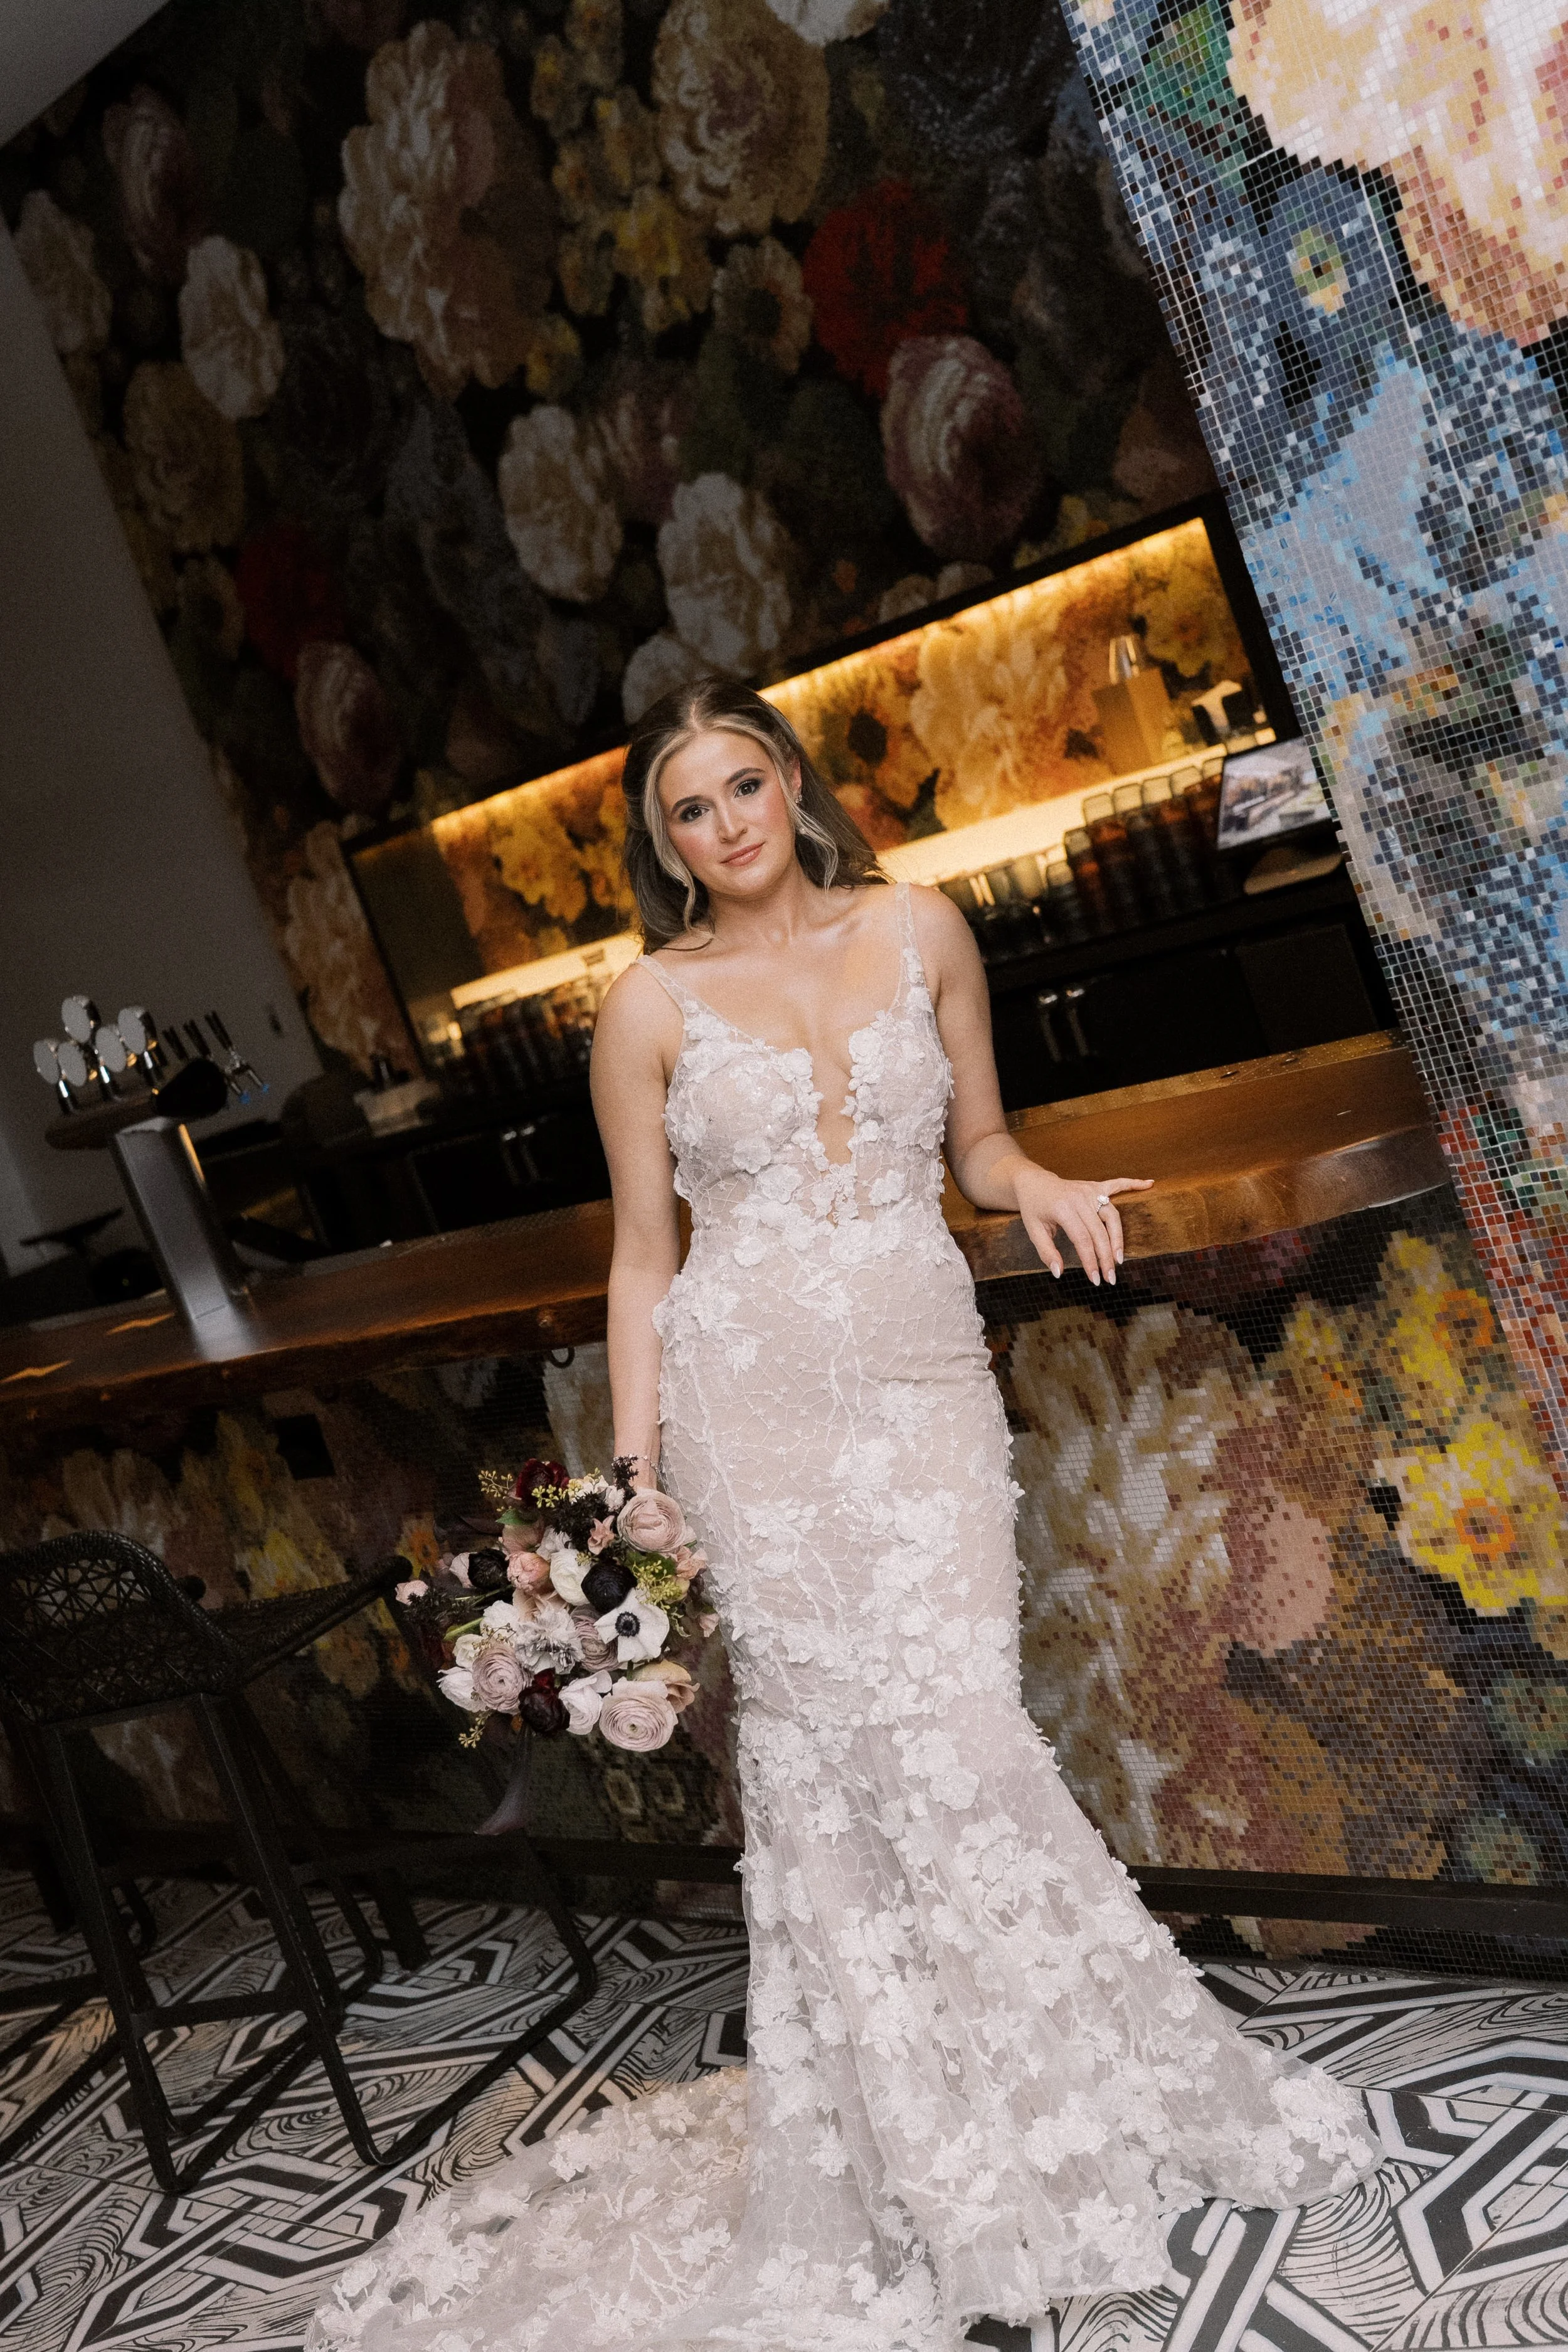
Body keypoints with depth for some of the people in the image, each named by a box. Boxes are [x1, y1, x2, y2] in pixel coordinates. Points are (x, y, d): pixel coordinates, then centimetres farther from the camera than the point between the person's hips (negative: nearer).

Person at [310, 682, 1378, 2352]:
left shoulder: (917, 929, 8)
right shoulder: (651, 1008, 2)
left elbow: (977, 1143, 17)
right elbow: (643, 1257, 5)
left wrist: (1037, 1185, -6)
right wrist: (633, 1488, 2)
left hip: (924, 1386, 2)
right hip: (753, 1406, -1)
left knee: (942, 1747, -2)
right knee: (835, 1767, 0)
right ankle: (932, 2177, 19)